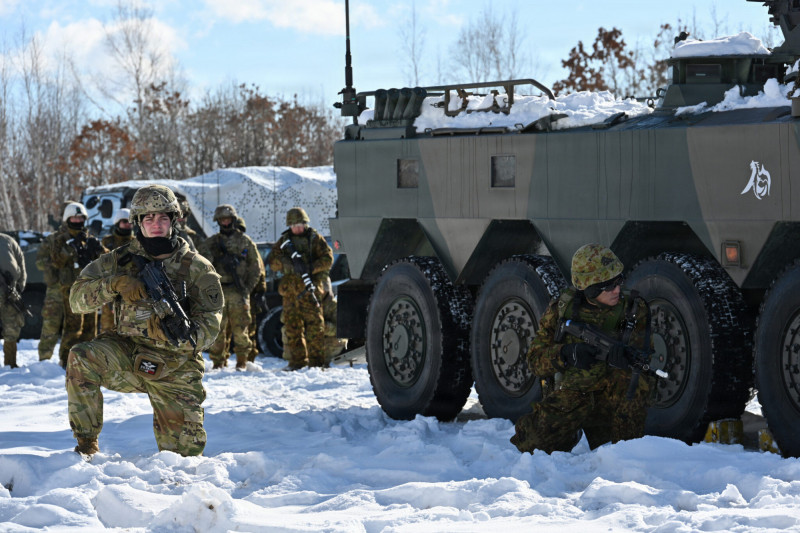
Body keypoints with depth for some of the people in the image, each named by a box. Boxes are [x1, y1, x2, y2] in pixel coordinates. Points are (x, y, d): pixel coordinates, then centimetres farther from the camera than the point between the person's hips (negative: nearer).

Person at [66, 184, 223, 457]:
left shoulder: (196, 268, -4)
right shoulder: (122, 260, 1)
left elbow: (210, 322, -11)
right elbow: (77, 298, -3)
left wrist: (182, 337, -33)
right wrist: (114, 284, -22)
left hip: (175, 370, 0)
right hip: (126, 355, 0)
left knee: (185, 450, -1)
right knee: (82, 357, -32)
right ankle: (86, 444, -19)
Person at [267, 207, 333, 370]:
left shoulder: (315, 239, 7)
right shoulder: (284, 240, 15)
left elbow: (328, 259, -1)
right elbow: (272, 261, 7)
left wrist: (311, 268, -16)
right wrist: (288, 264, -13)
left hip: (311, 288, -3)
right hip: (290, 289, 3)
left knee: (314, 324, -7)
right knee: (292, 326, 2)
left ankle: (316, 360, -5)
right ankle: (297, 361, 7)